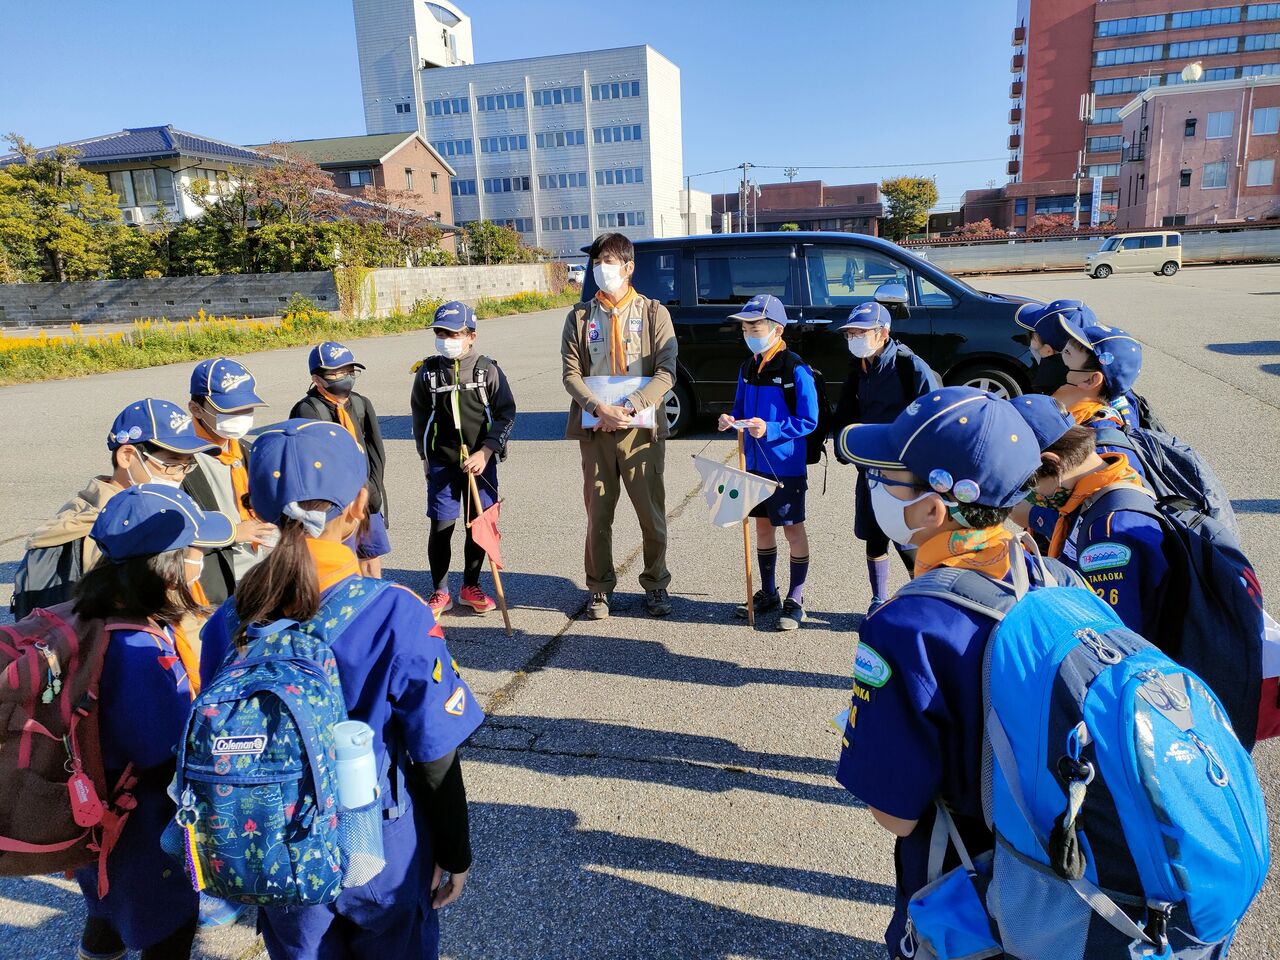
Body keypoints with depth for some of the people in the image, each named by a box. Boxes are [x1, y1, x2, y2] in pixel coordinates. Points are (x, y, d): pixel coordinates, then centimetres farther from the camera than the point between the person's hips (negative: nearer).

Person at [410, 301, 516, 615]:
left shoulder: (488, 370, -4)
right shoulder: (427, 372, 0)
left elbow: (506, 414, -3)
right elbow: (420, 417, 11)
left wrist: (485, 453, -12)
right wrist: (426, 456, 11)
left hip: (481, 462, 0)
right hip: (441, 463, 0)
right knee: (441, 526, 0)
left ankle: (470, 587, 26)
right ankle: (440, 592, 17)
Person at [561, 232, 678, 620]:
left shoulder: (653, 313, 3)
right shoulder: (580, 317, 8)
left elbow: (666, 372, -7)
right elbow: (570, 373, 0)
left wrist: (631, 406, -20)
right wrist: (599, 408, -17)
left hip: (642, 430, -1)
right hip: (594, 431, 2)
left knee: (652, 515, 4)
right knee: (598, 516, 8)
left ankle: (655, 584, 22)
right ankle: (600, 588, 22)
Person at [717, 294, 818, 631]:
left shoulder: (795, 370, -15)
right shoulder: (747, 368, 7)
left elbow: (808, 421, -16)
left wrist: (769, 429, -26)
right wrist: (730, 420, -5)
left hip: (786, 465, -7)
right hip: (755, 462, 7)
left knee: (793, 528, 4)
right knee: (763, 525, 15)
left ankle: (795, 600, 17)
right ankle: (768, 593, 30)